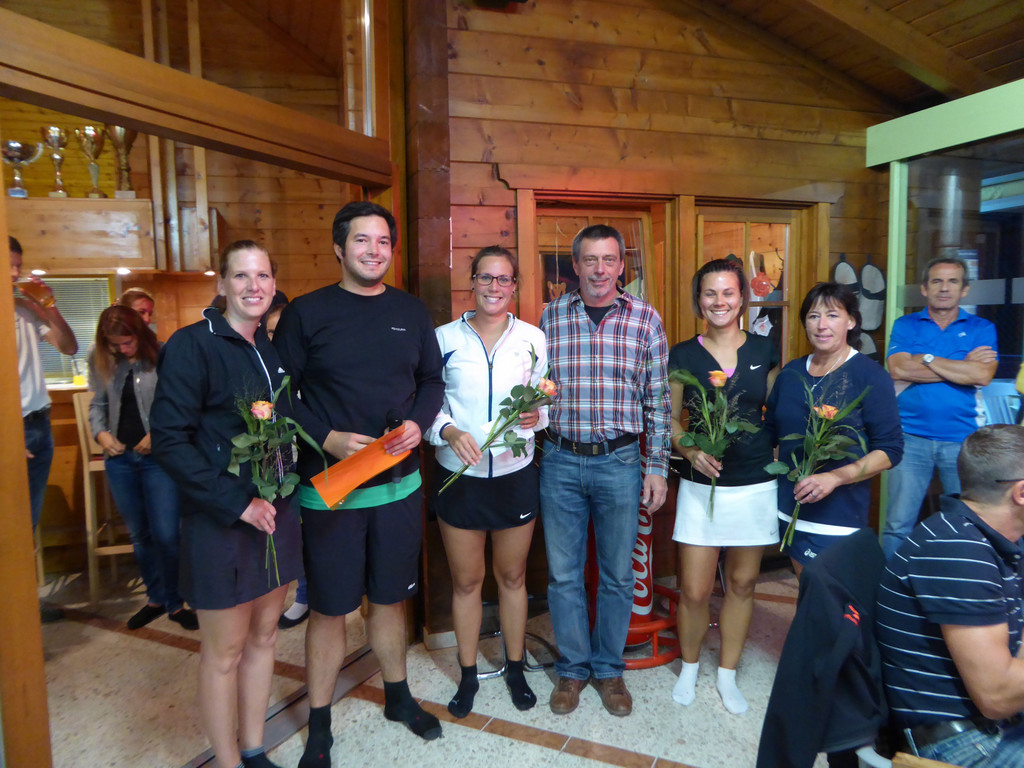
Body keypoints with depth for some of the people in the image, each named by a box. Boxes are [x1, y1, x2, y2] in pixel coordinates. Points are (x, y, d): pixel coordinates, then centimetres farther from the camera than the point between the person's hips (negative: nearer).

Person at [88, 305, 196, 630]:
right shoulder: (102, 362, 5)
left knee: (166, 534, -5)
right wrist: (101, 433, -4)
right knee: (139, 535, 16)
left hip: (159, 457, -5)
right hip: (120, 458, 5)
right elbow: (98, 404, 13)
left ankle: (174, 602, 16)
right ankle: (156, 598, 33)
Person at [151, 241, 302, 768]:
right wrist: (237, 503, -17)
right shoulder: (193, 344, -11)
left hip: (276, 514, 6)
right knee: (224, 651, 7)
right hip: (219, 524, -6)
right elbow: (169, 439, -16)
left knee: (263, 635, 16)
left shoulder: (273, 348, 8)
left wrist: (284, 490, 5)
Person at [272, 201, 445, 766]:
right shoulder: (306, 312, -5)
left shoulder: (410, 311, 6)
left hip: (399, 484, 3)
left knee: (389, 597, 19)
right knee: (329, 608, 9)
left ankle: (398, 696, 41)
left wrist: (418, 423, -7)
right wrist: (327, 439, -18)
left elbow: (432, 380, 12)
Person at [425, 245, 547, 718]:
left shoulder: (532, 339, 0)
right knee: (465, 580, 13)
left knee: (512, 576, 16)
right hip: (459, 475, -1)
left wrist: (537, 416, -15)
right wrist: (449, 432, -20)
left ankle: (515, 668, 37)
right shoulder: (445, 338, -3)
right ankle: (468, 675, 33)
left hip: (516, 474, 1)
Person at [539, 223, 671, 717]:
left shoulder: (645, 319, 0)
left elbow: (658, 400, 2)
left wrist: (657, 467, -1)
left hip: (619, 462, 0)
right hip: (561, 460, 1)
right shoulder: (551, 316, 3)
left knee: (617, 575, 12)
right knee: (563, 573, 10)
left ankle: (609, 669, 32)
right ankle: (572, 668, 30)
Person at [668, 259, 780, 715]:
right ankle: (689, 667, 30)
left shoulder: (764, 351, 4)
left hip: (756, 485, 2)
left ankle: (727, 674, 34)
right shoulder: (683, 356, -1)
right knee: (694, 591, 1)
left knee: (742, 584, 13)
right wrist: (689, 450, -15)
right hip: (701, 485, -1)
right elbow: (670, 419, 3)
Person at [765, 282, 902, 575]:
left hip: (839, 516, -5)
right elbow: (771, 430, 17)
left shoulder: (870, 375, -8)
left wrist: (834, 477, -23)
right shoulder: (791, 373, 7)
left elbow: (890, 449, -11)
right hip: (790, 509, 5)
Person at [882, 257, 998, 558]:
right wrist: (962, 367, -6)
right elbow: (897, 369, -10)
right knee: (898, 524, 1)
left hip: (963, 440, 1)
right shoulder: (905, 326, 8)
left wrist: (926, 359, -7)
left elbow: (982, 375, -10)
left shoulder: (982, 329, 8)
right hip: (911, 438, -1)